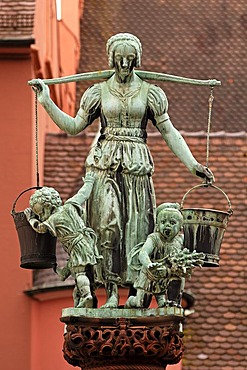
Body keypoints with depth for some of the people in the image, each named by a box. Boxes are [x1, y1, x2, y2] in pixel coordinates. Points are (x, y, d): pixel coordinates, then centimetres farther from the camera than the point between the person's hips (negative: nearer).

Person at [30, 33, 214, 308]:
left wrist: (193, 164, 0)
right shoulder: (99, 92, 10)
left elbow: (169, 132, 7)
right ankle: (112, 290, -14)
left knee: (137, 226, -5)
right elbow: (74, 127, 11)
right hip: (105, 164, 0)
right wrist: (47, 102, 4)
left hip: (137, 165, 0)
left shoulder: (149, 93, 8)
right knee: (108, 224, -14)